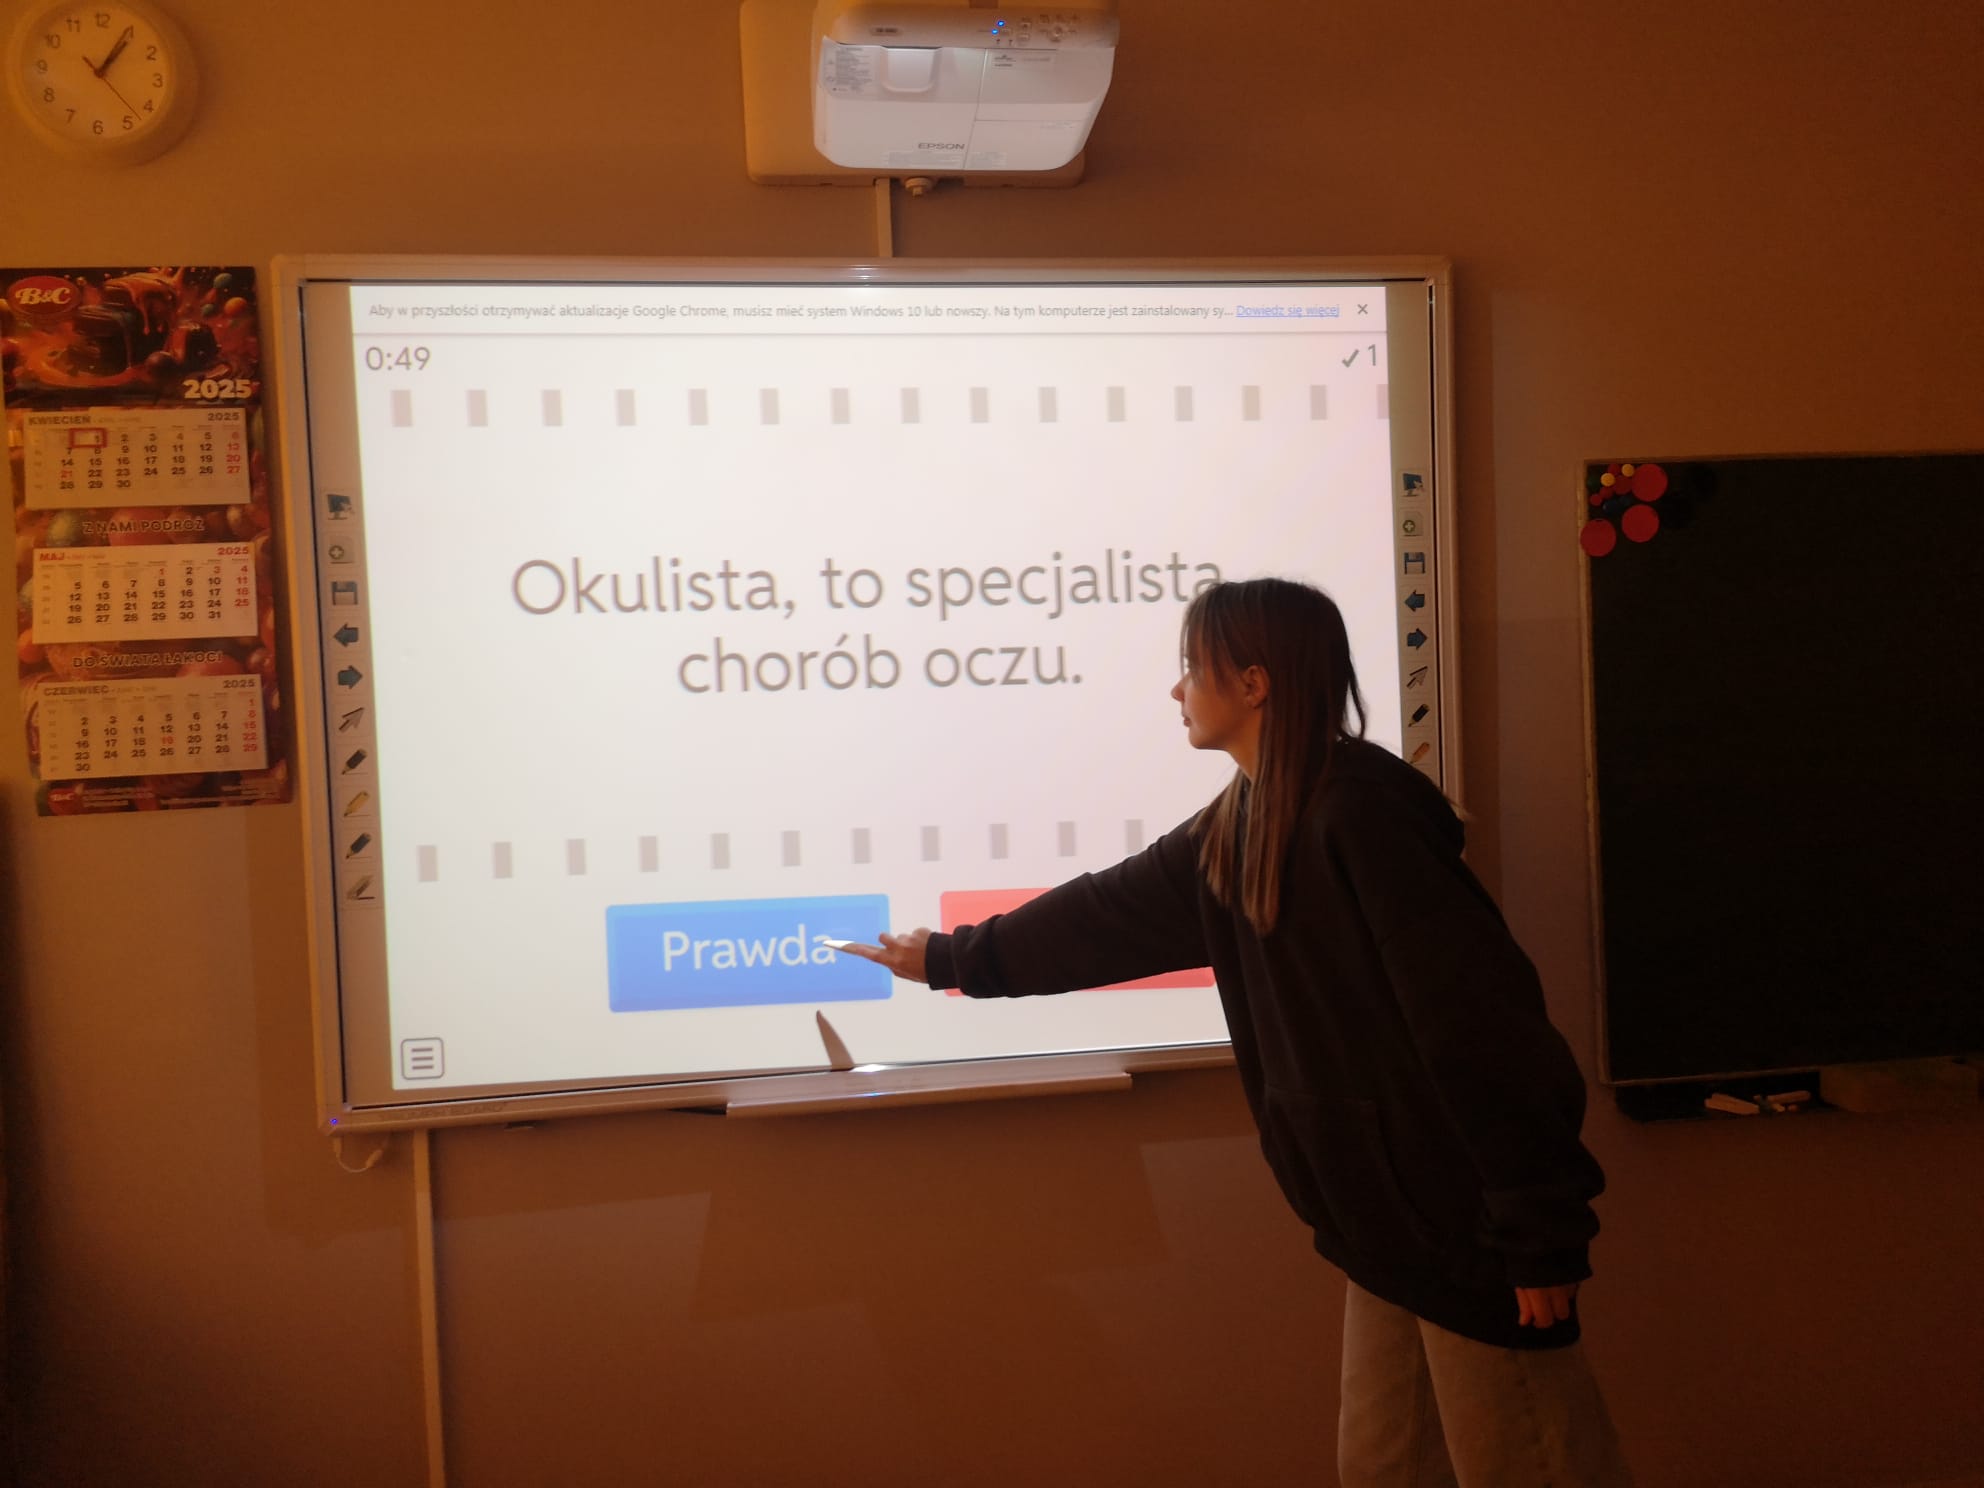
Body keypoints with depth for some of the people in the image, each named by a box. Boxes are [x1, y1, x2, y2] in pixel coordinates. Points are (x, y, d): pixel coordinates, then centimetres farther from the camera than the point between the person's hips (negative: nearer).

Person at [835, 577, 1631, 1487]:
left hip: (1469, 1219, -8)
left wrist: (1541, 1233, -20)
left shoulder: (1363, 811, -21)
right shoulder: (1241, 822, 7)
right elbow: (1110, 913, 17)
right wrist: (952, 958, 24)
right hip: (1383, 1212, 8)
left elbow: (1479, 1019, -23)